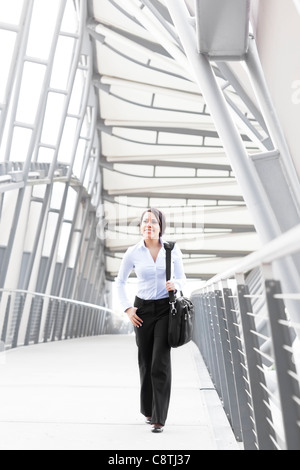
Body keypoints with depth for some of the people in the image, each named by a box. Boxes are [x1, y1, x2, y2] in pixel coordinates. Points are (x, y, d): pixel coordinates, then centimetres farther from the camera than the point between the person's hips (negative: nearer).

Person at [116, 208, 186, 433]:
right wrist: (128, 308, -1)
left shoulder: (172, 250, -6)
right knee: (146, 362, 11)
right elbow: (121, 282, 7)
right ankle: (148, 409, 34)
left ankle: (159, 418, 5)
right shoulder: (133, 252, -4)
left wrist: (175, 285, -20)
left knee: (161, 363, -7)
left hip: (165, 308, -1)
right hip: (143, 309, 1)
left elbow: (182, 277, 4)